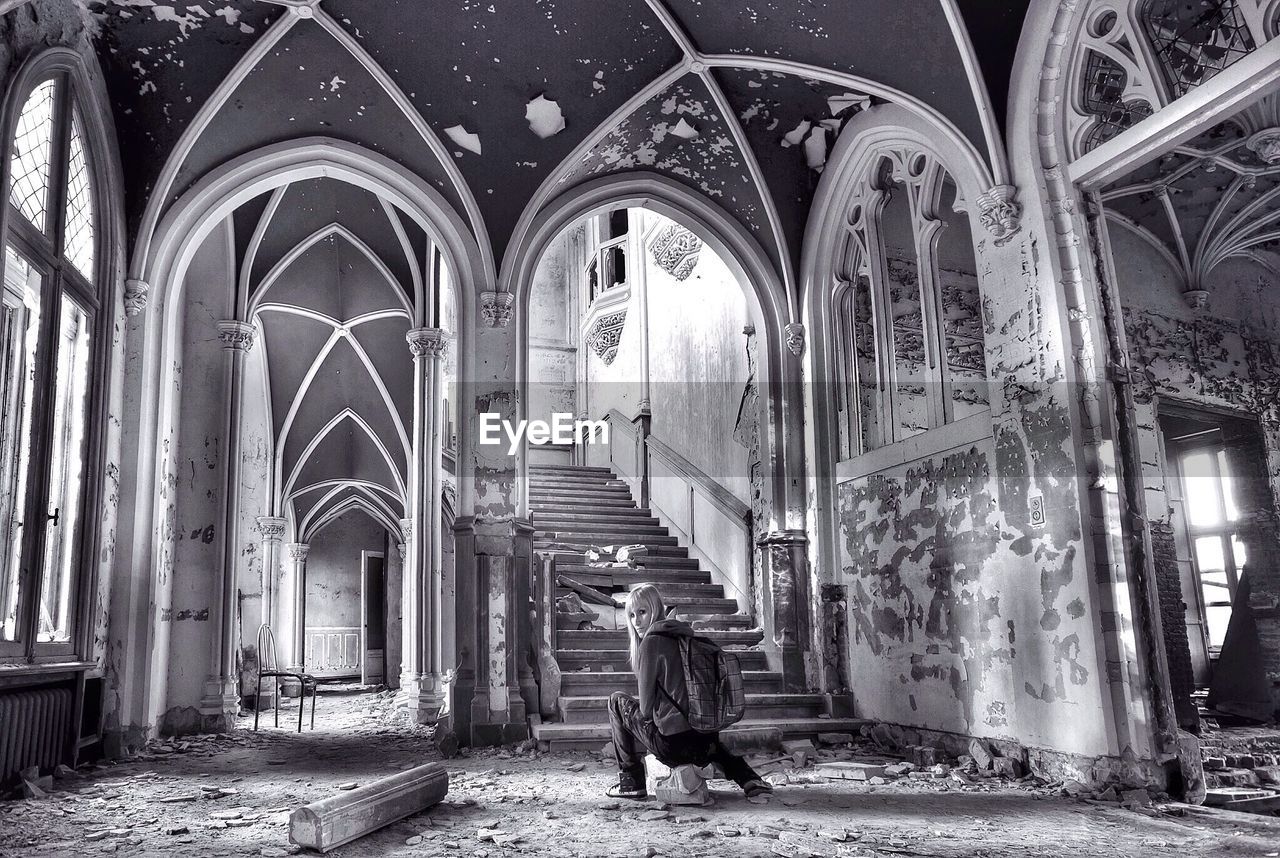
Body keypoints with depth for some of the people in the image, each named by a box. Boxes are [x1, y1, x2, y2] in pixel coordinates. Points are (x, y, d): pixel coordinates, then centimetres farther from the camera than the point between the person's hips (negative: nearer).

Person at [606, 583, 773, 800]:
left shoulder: (651, 641, -10)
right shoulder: (684, 635, 13)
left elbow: (646, 704, -6)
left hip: (674, 744, -7)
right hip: (707, 741, 7)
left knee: (617, 701, 13)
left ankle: (631, 781, 13)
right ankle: (747, 778, 20)